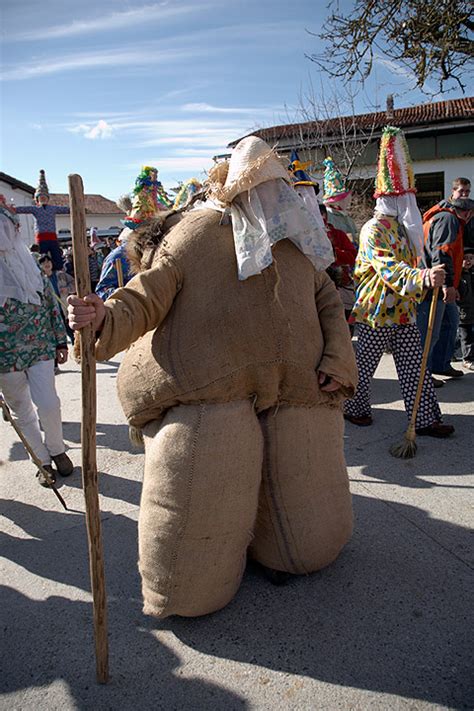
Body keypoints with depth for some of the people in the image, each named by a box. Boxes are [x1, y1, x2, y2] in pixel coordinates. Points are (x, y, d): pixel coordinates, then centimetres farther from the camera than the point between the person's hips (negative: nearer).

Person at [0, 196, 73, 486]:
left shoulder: (28, 262, 3)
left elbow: (51, 303, 8)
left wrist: (61, 340, 8)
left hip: (40, 346, 1)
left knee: (47, 403, -5)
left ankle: (57, 449, 23)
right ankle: (44, 460, 26)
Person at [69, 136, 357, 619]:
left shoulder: (295, 239, 15)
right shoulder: (196, 233, -2)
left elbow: (328, 301, 19)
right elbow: (148, 298, -6)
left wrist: (338, 361, 3)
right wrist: (106, 319, -27)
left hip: (293, 395, 6)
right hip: (208, 393, -5)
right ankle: (189, 588, 28)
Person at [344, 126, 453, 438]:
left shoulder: (403, 228, 14)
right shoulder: (374, 229, -15)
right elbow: (389, 270, -29)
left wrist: (428, 280, 25)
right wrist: (424, 278, -42)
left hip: (405, 310, 8)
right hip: (378, 309, -8)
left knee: (414, 366, 9)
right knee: (366, 363, 6)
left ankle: (425, 418, 16)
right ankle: (354, 408, 25)